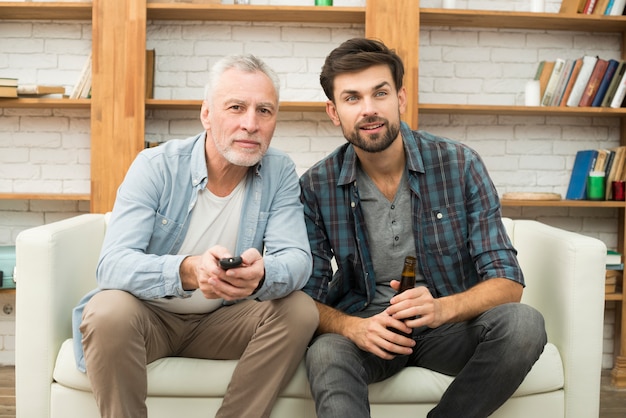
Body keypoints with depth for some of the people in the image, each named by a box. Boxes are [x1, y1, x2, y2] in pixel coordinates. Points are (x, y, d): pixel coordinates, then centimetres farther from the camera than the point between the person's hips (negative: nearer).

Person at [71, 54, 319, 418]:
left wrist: (261, 275, -42)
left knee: (300, 311, -21)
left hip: (223, 320, 2)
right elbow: (112, 265, -25)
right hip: (150, 315, -2)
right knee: (107, 312, -32)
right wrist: (187, 271, -46)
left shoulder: (279, 173, -7)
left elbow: (296, 259, -16)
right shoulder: (155, 166, -15)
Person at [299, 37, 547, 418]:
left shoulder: (460, 165, -8)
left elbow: (507, 282, -10)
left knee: (523, 324, -27)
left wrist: (442, 308, -30)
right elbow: (307, 297, -4)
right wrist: (352, 327, -26)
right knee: (325, 355, -35)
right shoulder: (316, 187, -6)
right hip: (364, 325, -2)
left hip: (449, 326, 3)